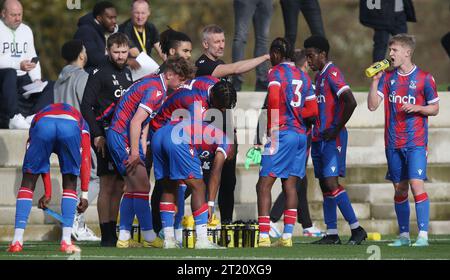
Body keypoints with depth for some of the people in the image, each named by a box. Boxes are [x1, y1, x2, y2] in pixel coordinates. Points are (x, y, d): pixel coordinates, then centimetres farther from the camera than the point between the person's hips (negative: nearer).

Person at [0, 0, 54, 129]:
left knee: (51, 87, -12)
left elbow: (32, 58, 14)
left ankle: (32, 118, -29)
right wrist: (18, 65, -28)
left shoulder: (26, 30, 17)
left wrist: (37, 79, -3)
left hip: (21, 78, 7)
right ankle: (14, 118, -43)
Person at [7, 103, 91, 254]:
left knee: (28, 182, 14)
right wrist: (84, 194, 26)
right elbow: (85, 159, 29)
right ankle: (66, 241, 8)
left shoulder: (38, 116, 44)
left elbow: (41, 162, 41)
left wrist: (48, 193, 44)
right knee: (70, 184, 17)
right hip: (71, 125, -1)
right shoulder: (82, 124, 41)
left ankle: (17, 241, 6)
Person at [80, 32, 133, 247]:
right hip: (106, 138, -7)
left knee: (119, 187, 9)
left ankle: (113, 233, 15)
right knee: (107, 186, -7)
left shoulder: (127, 73, 16)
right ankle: (106, 236, -6)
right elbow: (86, 106, -10)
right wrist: (97, 135, -16)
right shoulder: (100, 74, -6)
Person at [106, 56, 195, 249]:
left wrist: (142, 150, 13)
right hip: (122, 137, -11)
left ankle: (123, 238, 10)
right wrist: (134, 153, -22)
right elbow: (135, 122, -24)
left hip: (120, 135, 11)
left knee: (133, 188, 11)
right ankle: (149, 238, -6)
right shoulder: (156, 90, -18)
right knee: (142, 186, -9)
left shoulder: (154, 83, 14)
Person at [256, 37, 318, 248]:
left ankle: (263, 236, -13)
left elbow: (274, 99, -19)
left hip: (282, 134, -7)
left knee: (264, 184, -5)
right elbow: (313, 110, 15)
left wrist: (272, 126, -10)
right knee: (290, 185, 8)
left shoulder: (276, 72, -4)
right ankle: (287, 236, 3)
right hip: (301, 134, 7)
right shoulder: (303, 76, 16)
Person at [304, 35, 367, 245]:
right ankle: (332, 234, 9)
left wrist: (336, 129, -18)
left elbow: (350, 102, -23)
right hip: (319, 139, 10)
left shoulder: (332, 73, -12)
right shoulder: (319, 76, 18)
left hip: (332, 139, -10)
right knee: (324, 186, 7)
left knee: (331, 183, -15)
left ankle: (356, 229, -12)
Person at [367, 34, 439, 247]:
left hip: (416, 142, -4)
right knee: (400, 189, 8)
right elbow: (372, 105, 3)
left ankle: (423, 235, -13)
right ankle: (403, 235, 15)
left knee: (416, 184, -15)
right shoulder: (388, 77, 8)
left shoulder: (424, 78, -3)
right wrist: (375, 80, -7)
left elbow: (435, 109, 4)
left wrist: (417, 108, -15)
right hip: (393, 142, 4)